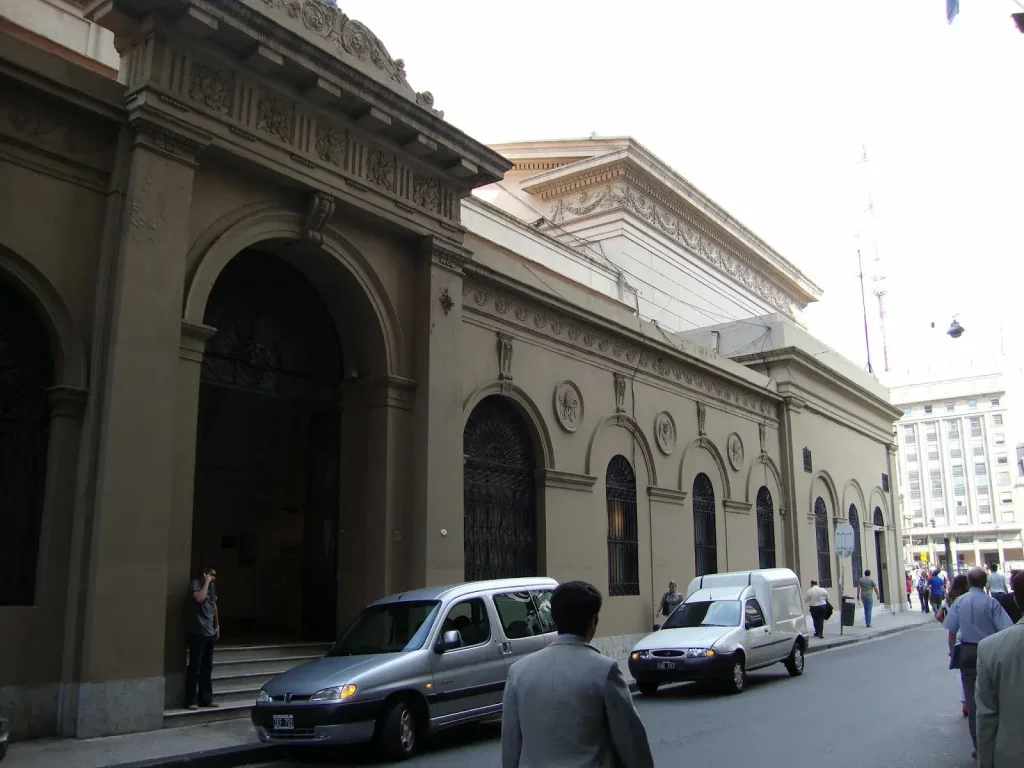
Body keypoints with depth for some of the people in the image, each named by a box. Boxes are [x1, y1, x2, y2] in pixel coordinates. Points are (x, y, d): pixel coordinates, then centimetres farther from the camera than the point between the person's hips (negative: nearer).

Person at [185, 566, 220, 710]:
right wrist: (206, 582, -19)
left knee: (207, 667, 10)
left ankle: (206, 699, 16)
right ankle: (191, 700, 2)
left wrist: (217, 625, 22)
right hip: (197, 632, -8)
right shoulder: (195, 584, -10)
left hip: (209, 632, 8)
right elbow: (199, 598, -31)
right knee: (194, 666, -4)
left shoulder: (212, 586, 13)